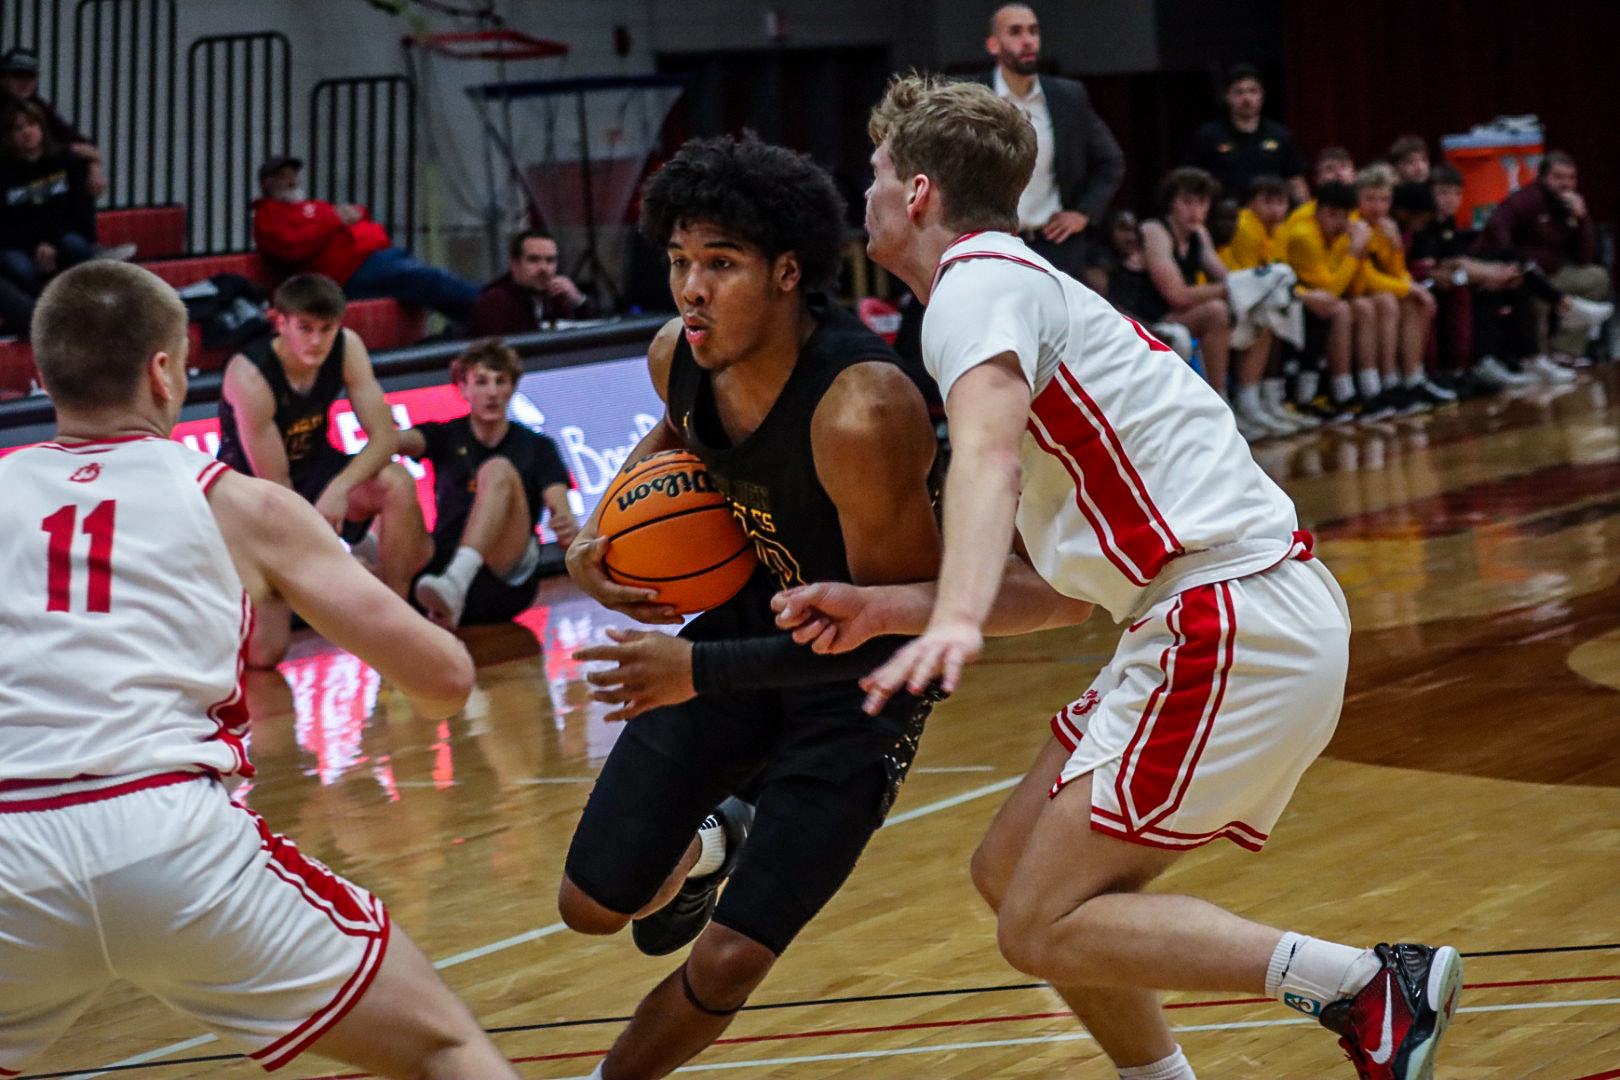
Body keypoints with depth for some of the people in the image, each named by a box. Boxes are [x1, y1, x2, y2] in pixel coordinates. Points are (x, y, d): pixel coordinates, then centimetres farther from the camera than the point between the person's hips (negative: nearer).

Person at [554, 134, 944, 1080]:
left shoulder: (861, 411, -35)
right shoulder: (681, 356, -13)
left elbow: (902, 627, -29)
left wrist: (703, 670, -34)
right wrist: (600, 533, -4)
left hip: (859, 683, -6)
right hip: (743, 629, 6)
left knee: (729, 962, -12)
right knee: (593, 906, 10)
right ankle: (702, 848, 44)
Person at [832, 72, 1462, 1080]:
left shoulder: (979, 281, -4)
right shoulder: (1019, 282, 25)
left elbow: (989, 458, -28)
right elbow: (1061, 594, 20)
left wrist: (956, 620, -44)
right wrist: (877, 608, 13)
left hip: (1233, 624, -10)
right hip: (1236, 614, 10)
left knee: (1044, 925, -9)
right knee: (1011, 871, 15)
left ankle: (1369, 989, -13)